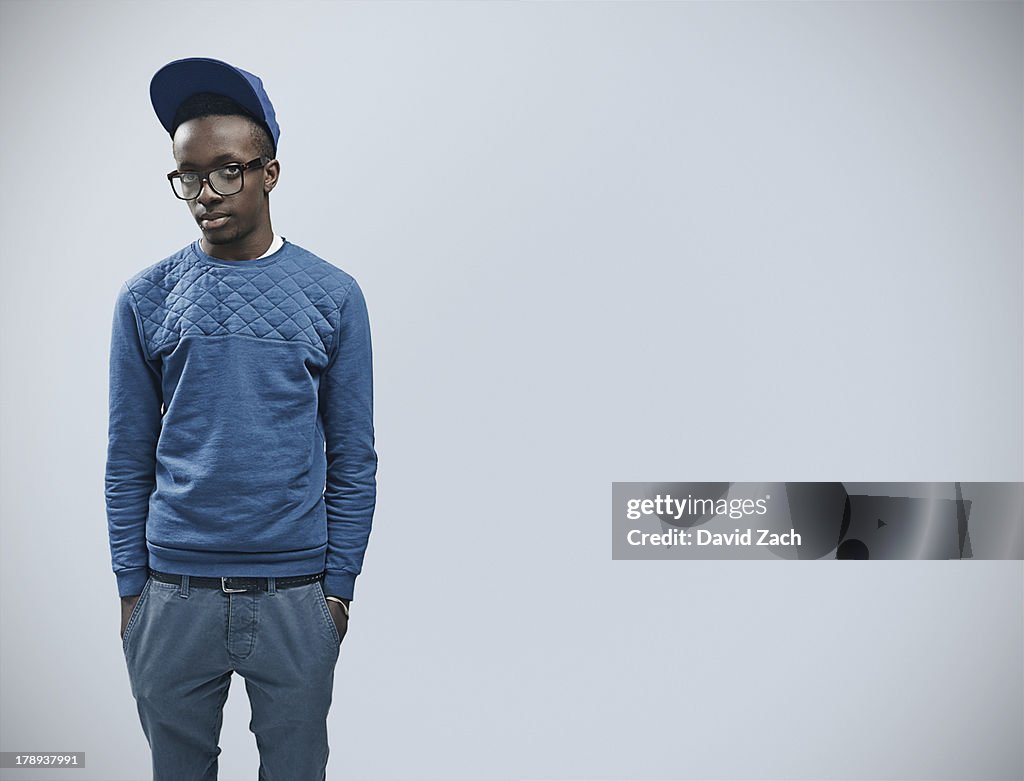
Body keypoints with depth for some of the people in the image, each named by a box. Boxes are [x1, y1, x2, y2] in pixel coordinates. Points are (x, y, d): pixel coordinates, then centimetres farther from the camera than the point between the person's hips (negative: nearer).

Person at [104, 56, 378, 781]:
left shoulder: (333, 295, -1)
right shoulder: (145, 299, 1)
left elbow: (353, 460, 1)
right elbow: (129, 460, 5)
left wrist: (338, 587, 0)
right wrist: (132, 587, 3)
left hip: (296, 598, -1)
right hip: (173, 594, 1)